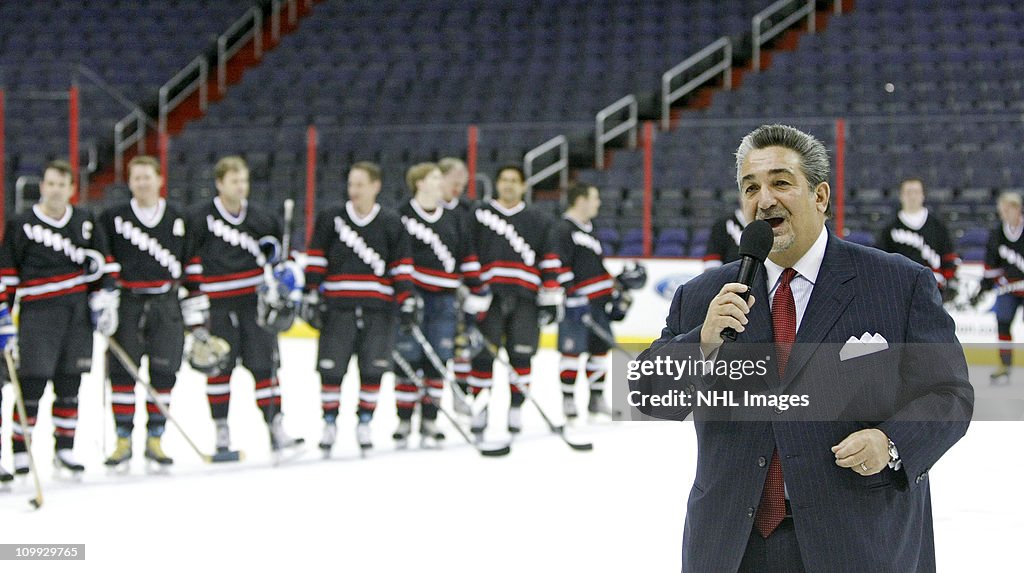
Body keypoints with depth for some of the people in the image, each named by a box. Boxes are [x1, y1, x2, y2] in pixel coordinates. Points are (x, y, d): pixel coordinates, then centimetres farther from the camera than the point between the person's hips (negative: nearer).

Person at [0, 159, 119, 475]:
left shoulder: (85, 222, 10)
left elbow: (102, 263, 16)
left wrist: (105, 300, 7)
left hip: (78, 313, 4)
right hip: (38, 314, -4)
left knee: (70, 382, 6)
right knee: (34, 381, -9)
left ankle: (64, 448, 15)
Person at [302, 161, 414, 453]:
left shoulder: (391, 222, 5)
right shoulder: (330, 218, 5)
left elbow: (401, 264, 7)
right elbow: (316, 258, 5)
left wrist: (406, 300, 1)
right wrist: (311, 296, -1)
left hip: (378, 308, 0)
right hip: (338, 306, 0)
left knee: (373, 369, 3)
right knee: (331, 368, -2)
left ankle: (364, 423, 17)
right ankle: (330, 423, 12)